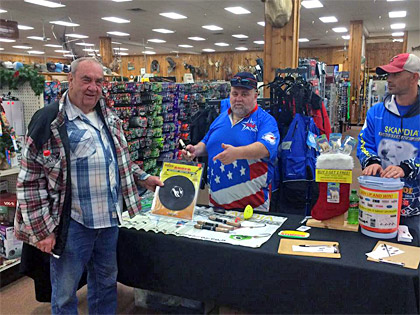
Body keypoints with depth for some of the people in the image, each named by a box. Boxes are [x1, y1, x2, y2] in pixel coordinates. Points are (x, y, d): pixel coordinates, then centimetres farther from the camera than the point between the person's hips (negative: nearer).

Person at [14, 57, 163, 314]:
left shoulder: (110, 119, 9)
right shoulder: (49, 121, -11)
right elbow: (30, 181, -11)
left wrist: (143, 178, 12)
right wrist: (41, 229, -13)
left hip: (110, 217, 6)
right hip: (72, 223, -6)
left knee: (106, 283, 22)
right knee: (65, 293, 11)